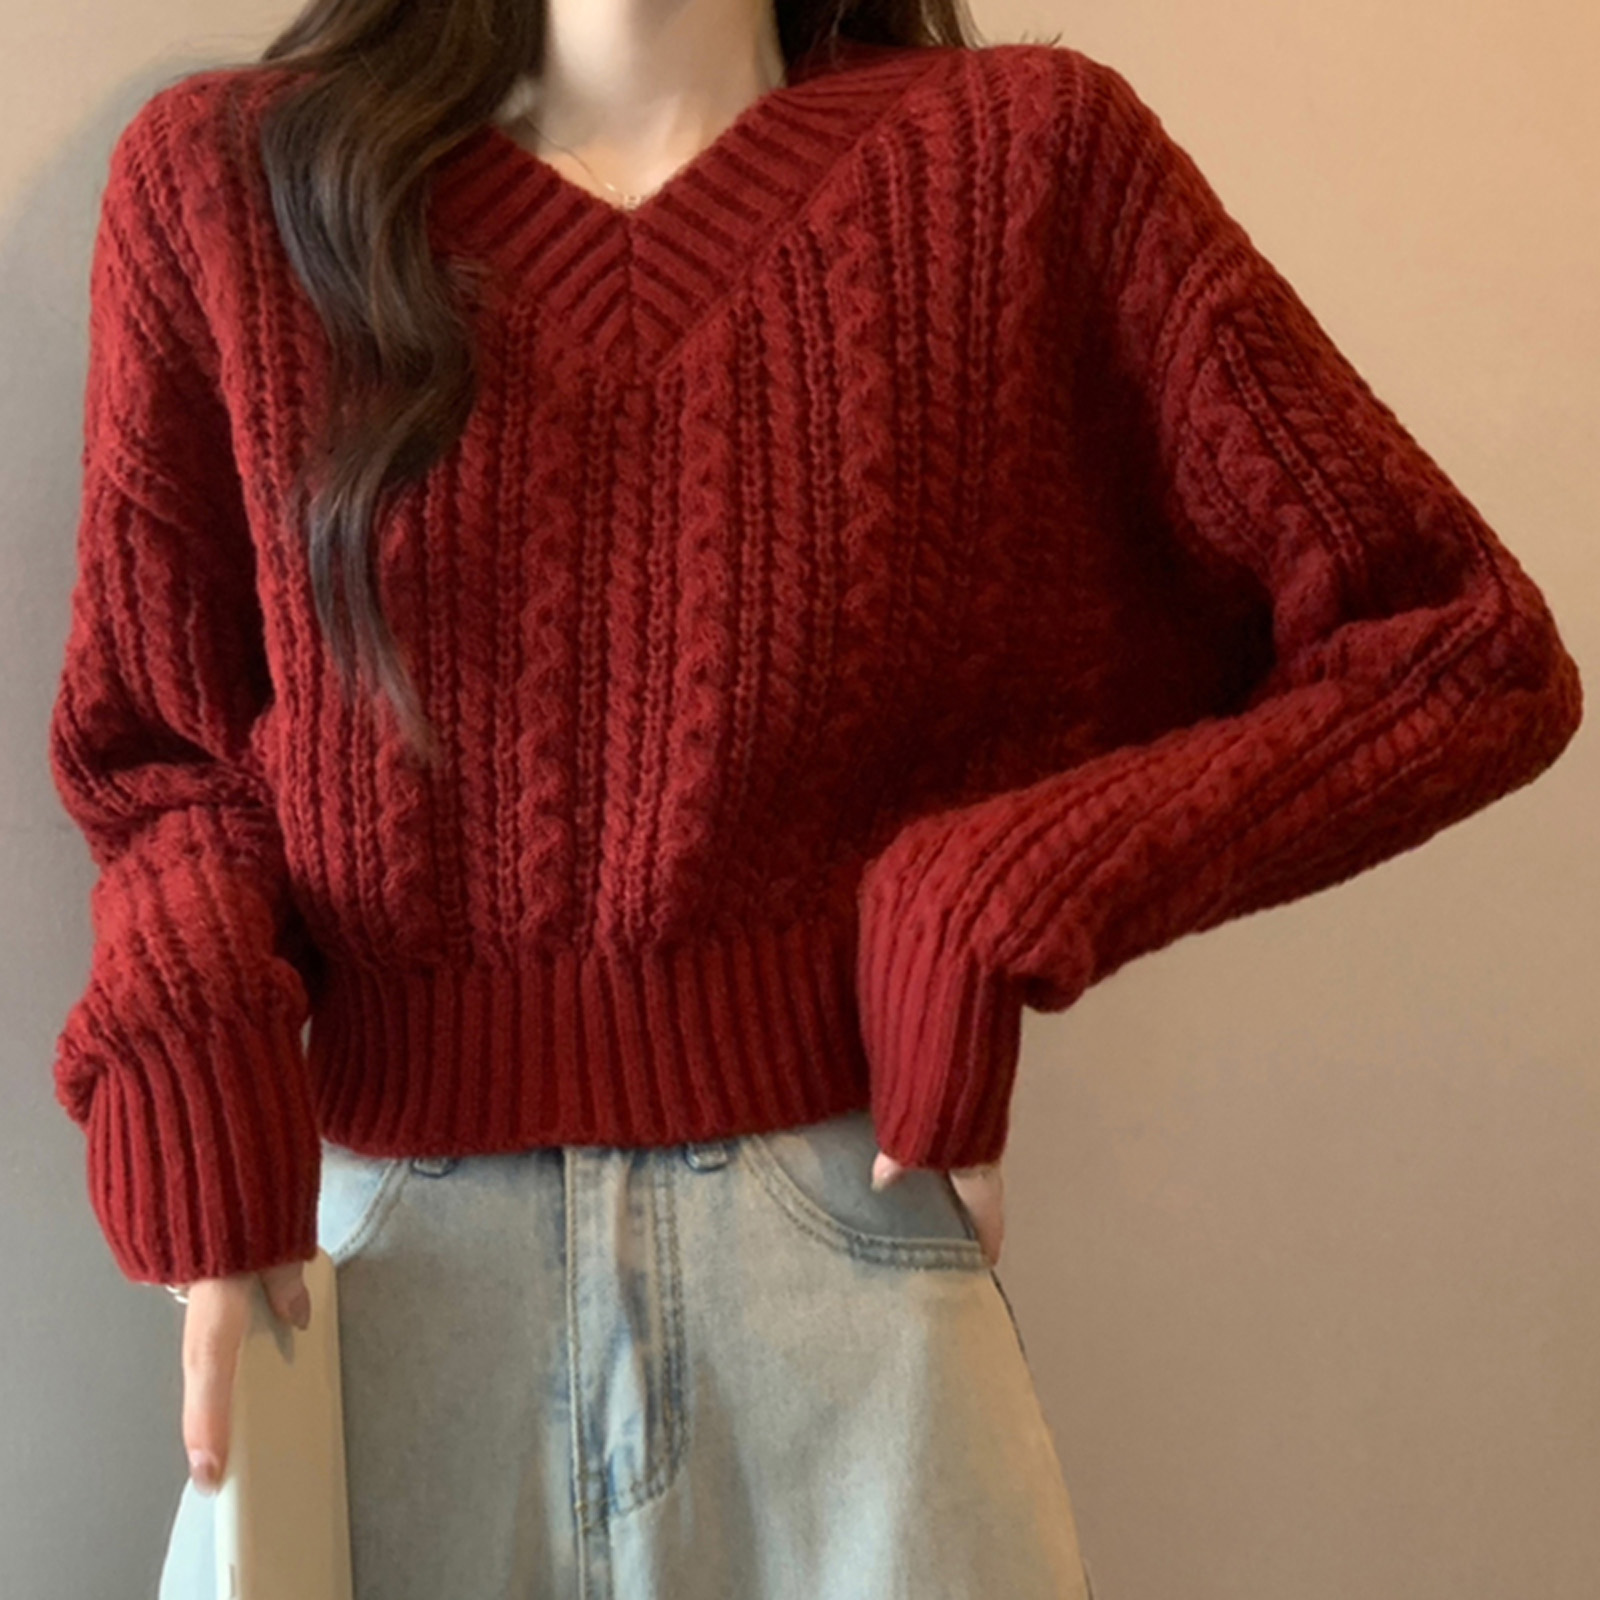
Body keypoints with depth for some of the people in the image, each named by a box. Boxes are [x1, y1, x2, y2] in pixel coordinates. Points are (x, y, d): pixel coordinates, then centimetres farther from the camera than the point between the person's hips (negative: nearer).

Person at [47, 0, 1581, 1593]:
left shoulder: (1028, 157, -1)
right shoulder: (222, 176, 3)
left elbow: (1477, 656, -1)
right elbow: (152, 740, 11)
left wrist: (1000, 909, -11)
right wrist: (190, 1040, -9)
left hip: (843, 1247, -1)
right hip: (361, 1251, 2)